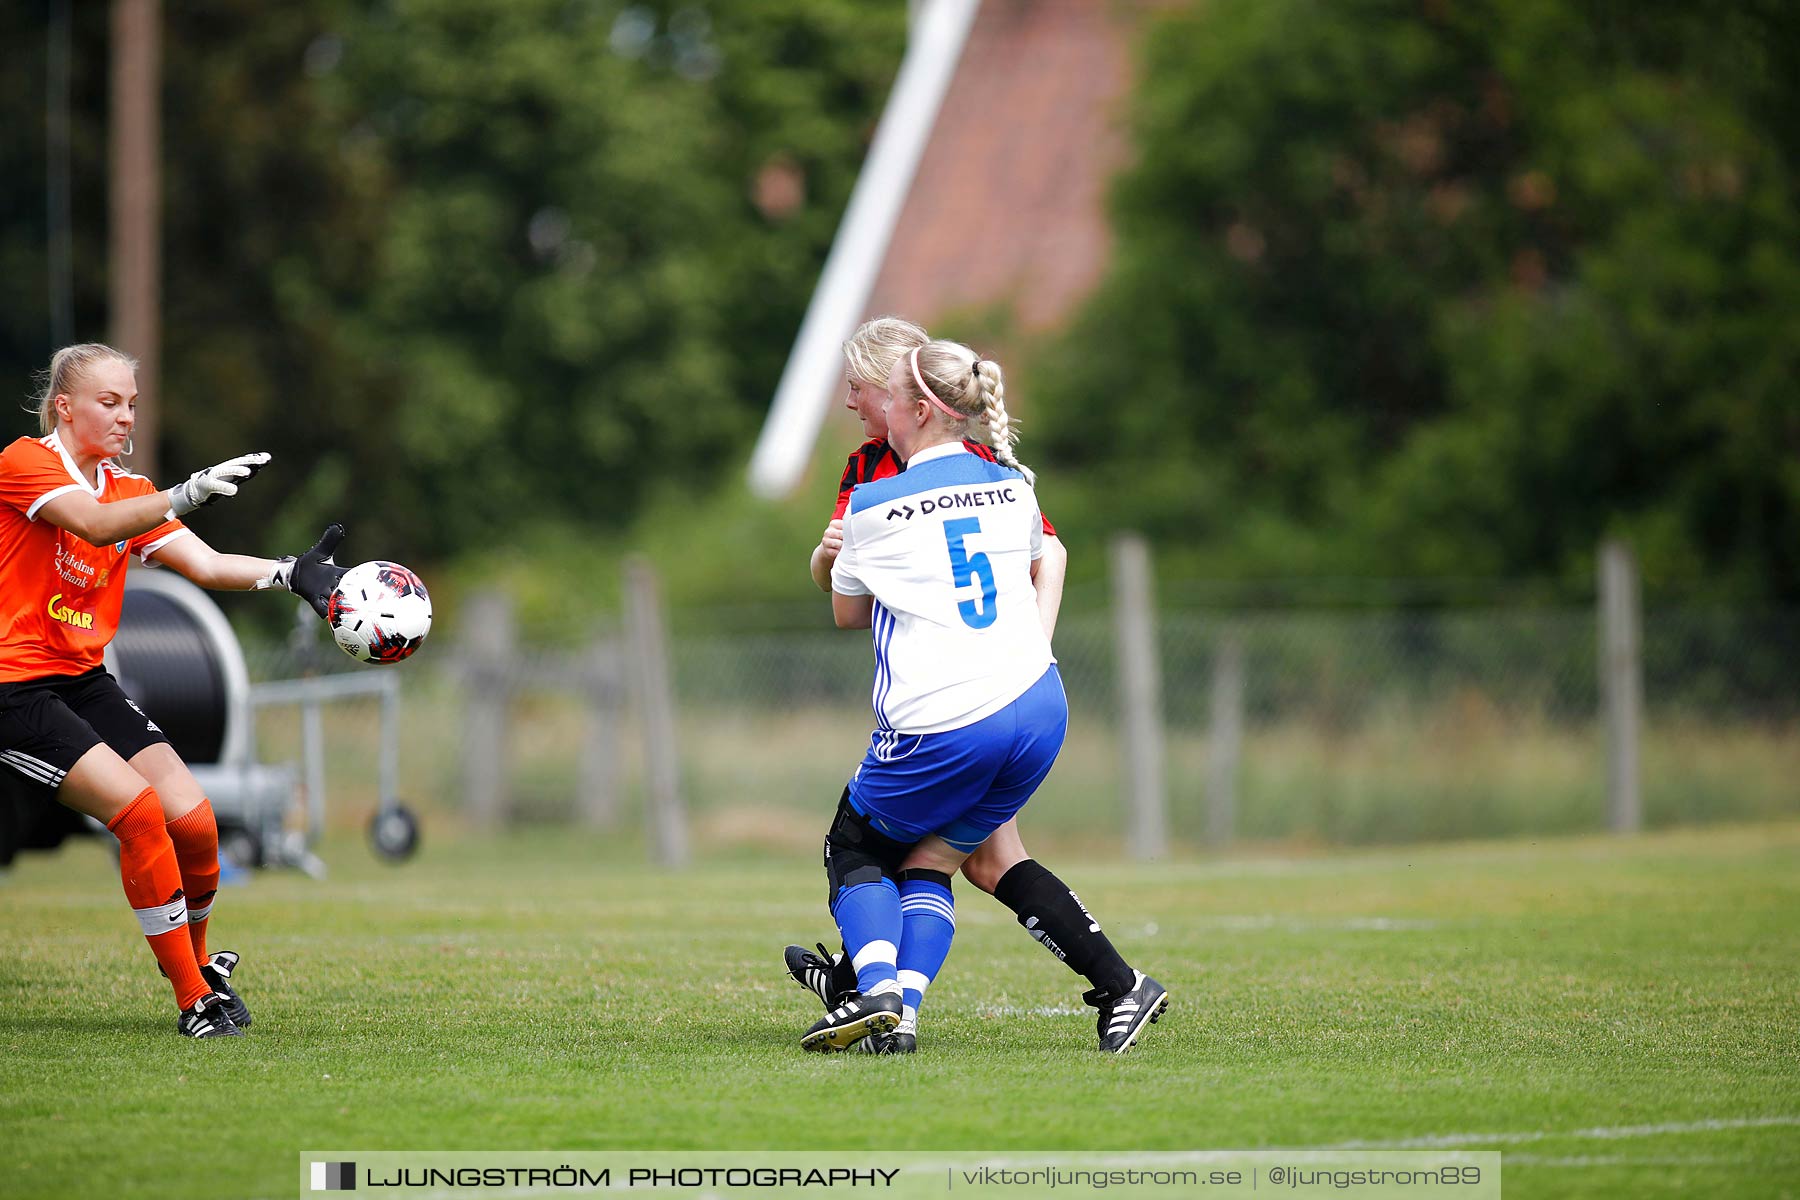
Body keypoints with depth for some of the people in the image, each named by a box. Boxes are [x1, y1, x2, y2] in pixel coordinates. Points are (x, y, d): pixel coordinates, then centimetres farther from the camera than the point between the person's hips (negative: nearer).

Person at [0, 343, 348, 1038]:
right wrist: (184, 496, -44)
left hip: (84, 679, 7)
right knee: (139, 809, -21)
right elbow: (93, 523, -29)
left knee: (192, 820, -7)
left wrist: (290, 572, -18)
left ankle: (196, 959, 20)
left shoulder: (129, 490, 12)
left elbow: (205, 564, -1)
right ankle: (193, 1000, -11)